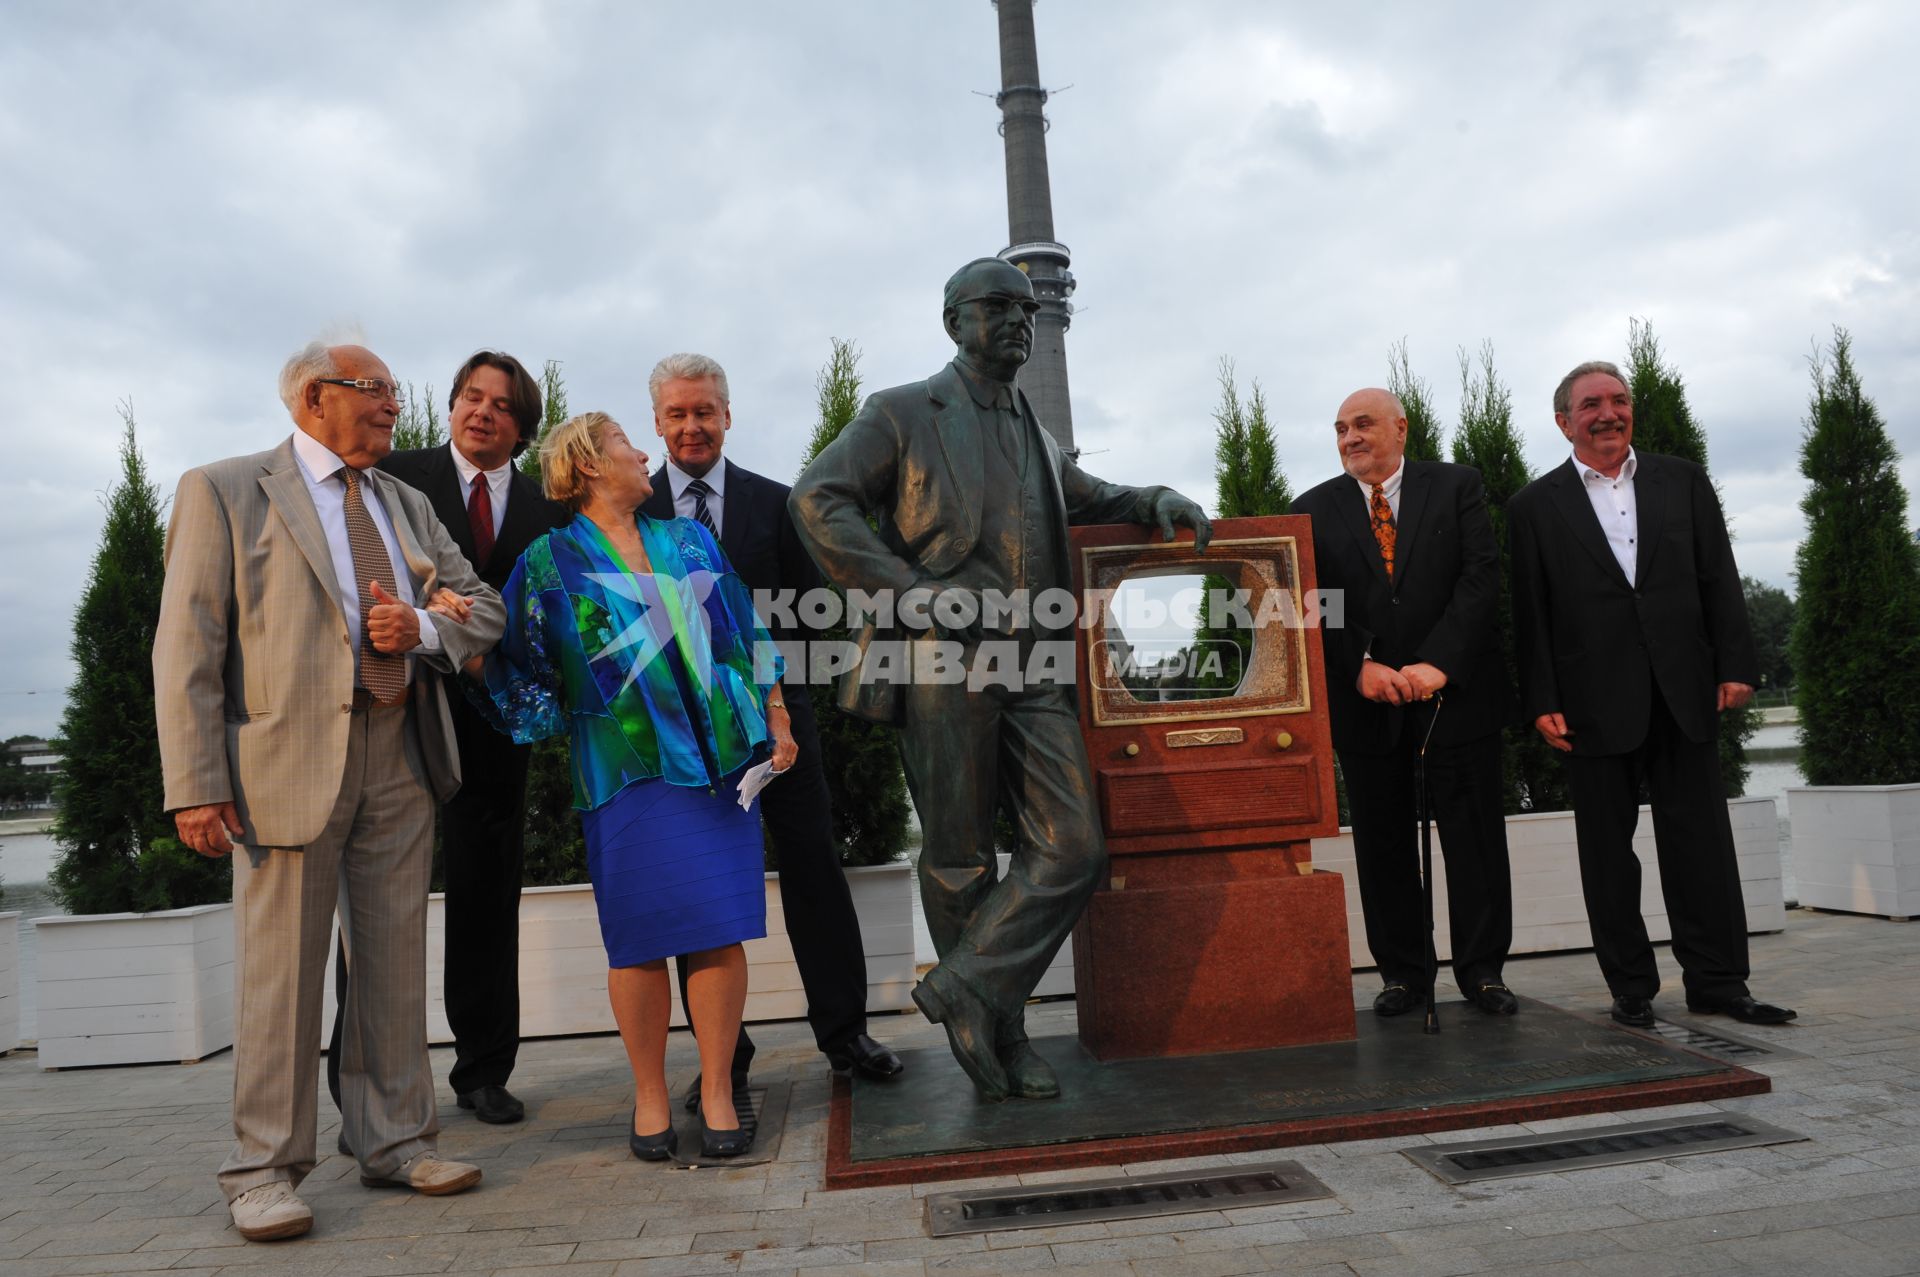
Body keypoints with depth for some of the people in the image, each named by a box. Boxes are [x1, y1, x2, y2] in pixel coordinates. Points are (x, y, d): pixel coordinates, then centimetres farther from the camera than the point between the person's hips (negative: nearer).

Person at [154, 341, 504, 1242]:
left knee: (395, 962, 9)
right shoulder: (223, 491, 2)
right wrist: (196, 785, -12)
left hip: (399, 760, 5)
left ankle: (395, 1143, 21)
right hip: (285, 761, -5)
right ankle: (265, 1170, 14)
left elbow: (483, 607, 19)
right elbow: (188, 646, -4)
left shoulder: (407, 503, 19)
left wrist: (424, 627, -4)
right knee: (280, 971, 0)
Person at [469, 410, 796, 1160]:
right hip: (627, 772, -3)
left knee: (720, 928, 1)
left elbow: (748, 637, 17)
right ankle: (649, 1098, 18)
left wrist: (777, 723, 12)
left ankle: (718, 1093, 13)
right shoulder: (550, 562, 6)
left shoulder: (690, 541, 16)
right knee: (641, 936, 1)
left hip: (720, 759, 3)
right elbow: (521, 676, 6)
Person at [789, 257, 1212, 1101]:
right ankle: (998, 1032, 18)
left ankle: (964, 990, 6)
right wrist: (909, 594, -15)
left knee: (1074, 847, -5)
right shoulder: (903, 415, 5)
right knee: (959, 860, 3)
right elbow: (817, 501, -6)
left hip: (1035, 670, 6)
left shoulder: (1035, 437, 23)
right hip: (943, 663, -5)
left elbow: (1092, 500, 40)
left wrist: (1157, 503, 17)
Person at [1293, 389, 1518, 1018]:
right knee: (1383, 843, 7)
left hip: (1456, 692, -1)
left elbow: (1481, 577, -6)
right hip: (1365, 702, 1)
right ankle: (1402, 974, 19)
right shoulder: (1313, 510, 7)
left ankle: (1481, 970, 18)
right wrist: (1360, 667, -14)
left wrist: (1437, 663, -17)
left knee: (1475, 836, 4)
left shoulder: (1458, 487, 4)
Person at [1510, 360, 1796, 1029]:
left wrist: (1735, 665, 0)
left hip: (1684, 691, 2)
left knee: (1700, 840, 5)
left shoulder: (1682, 481, 11)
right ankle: (1630, 988, 15)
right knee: (1607, 851, 4)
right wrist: (1542, 702, -6)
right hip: (1595, 703, -2)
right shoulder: (1535, 506, 4)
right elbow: (1530, 614, 0)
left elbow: (1719, 579, 9)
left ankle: (1717, 982, 16)